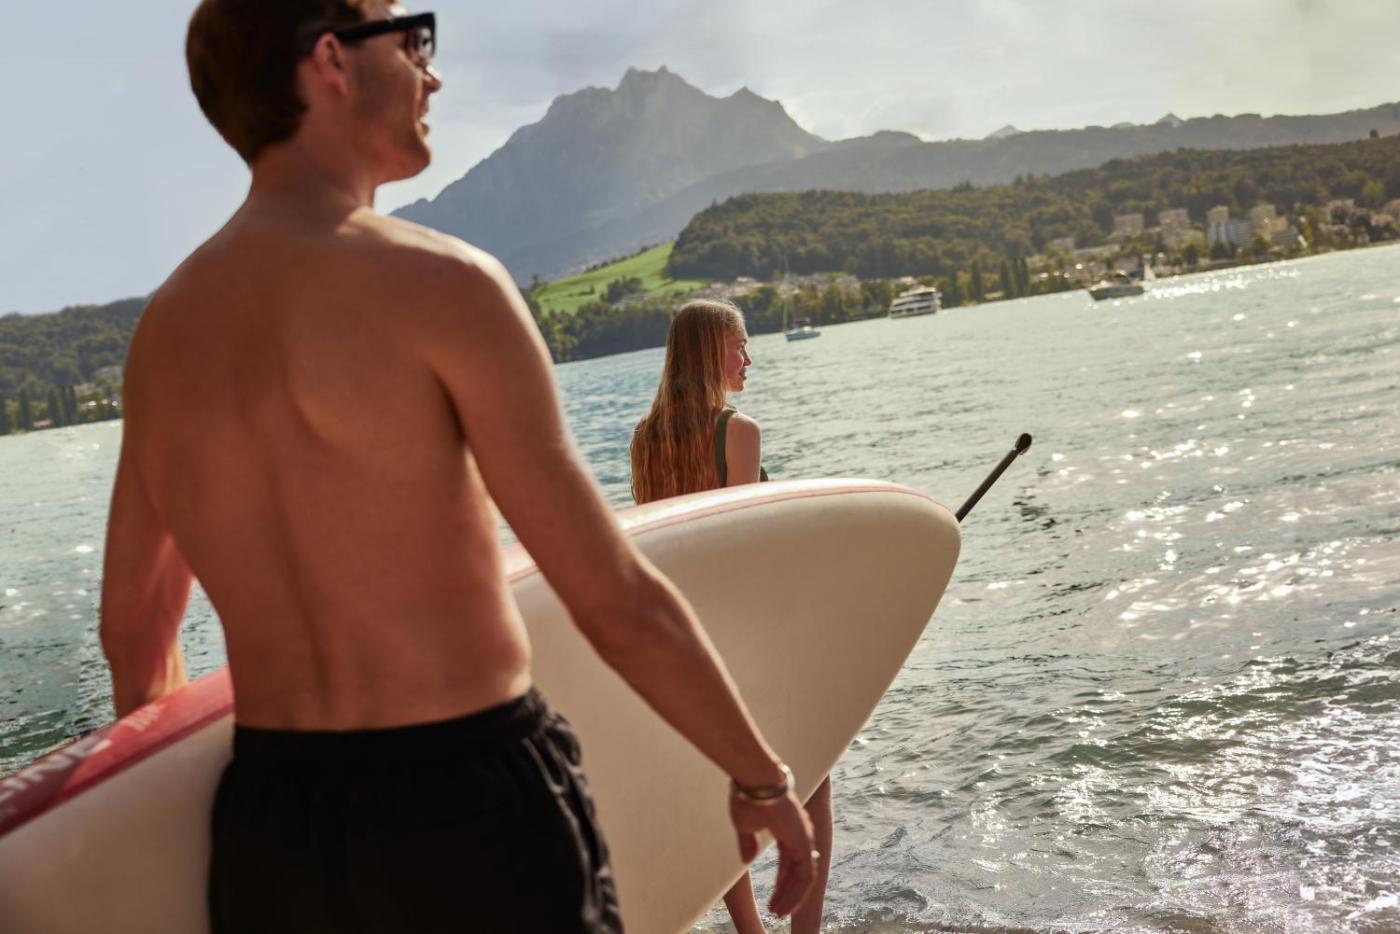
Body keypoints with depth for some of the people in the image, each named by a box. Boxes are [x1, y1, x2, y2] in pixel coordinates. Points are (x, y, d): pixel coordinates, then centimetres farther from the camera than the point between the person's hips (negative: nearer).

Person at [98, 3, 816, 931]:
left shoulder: (164, 326, 6)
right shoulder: (438, 282, -15)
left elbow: (132, 628, 15)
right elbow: (619, 603, -15)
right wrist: (765, 779, -1)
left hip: (262, 824, 6)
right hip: (471, 817, -6)